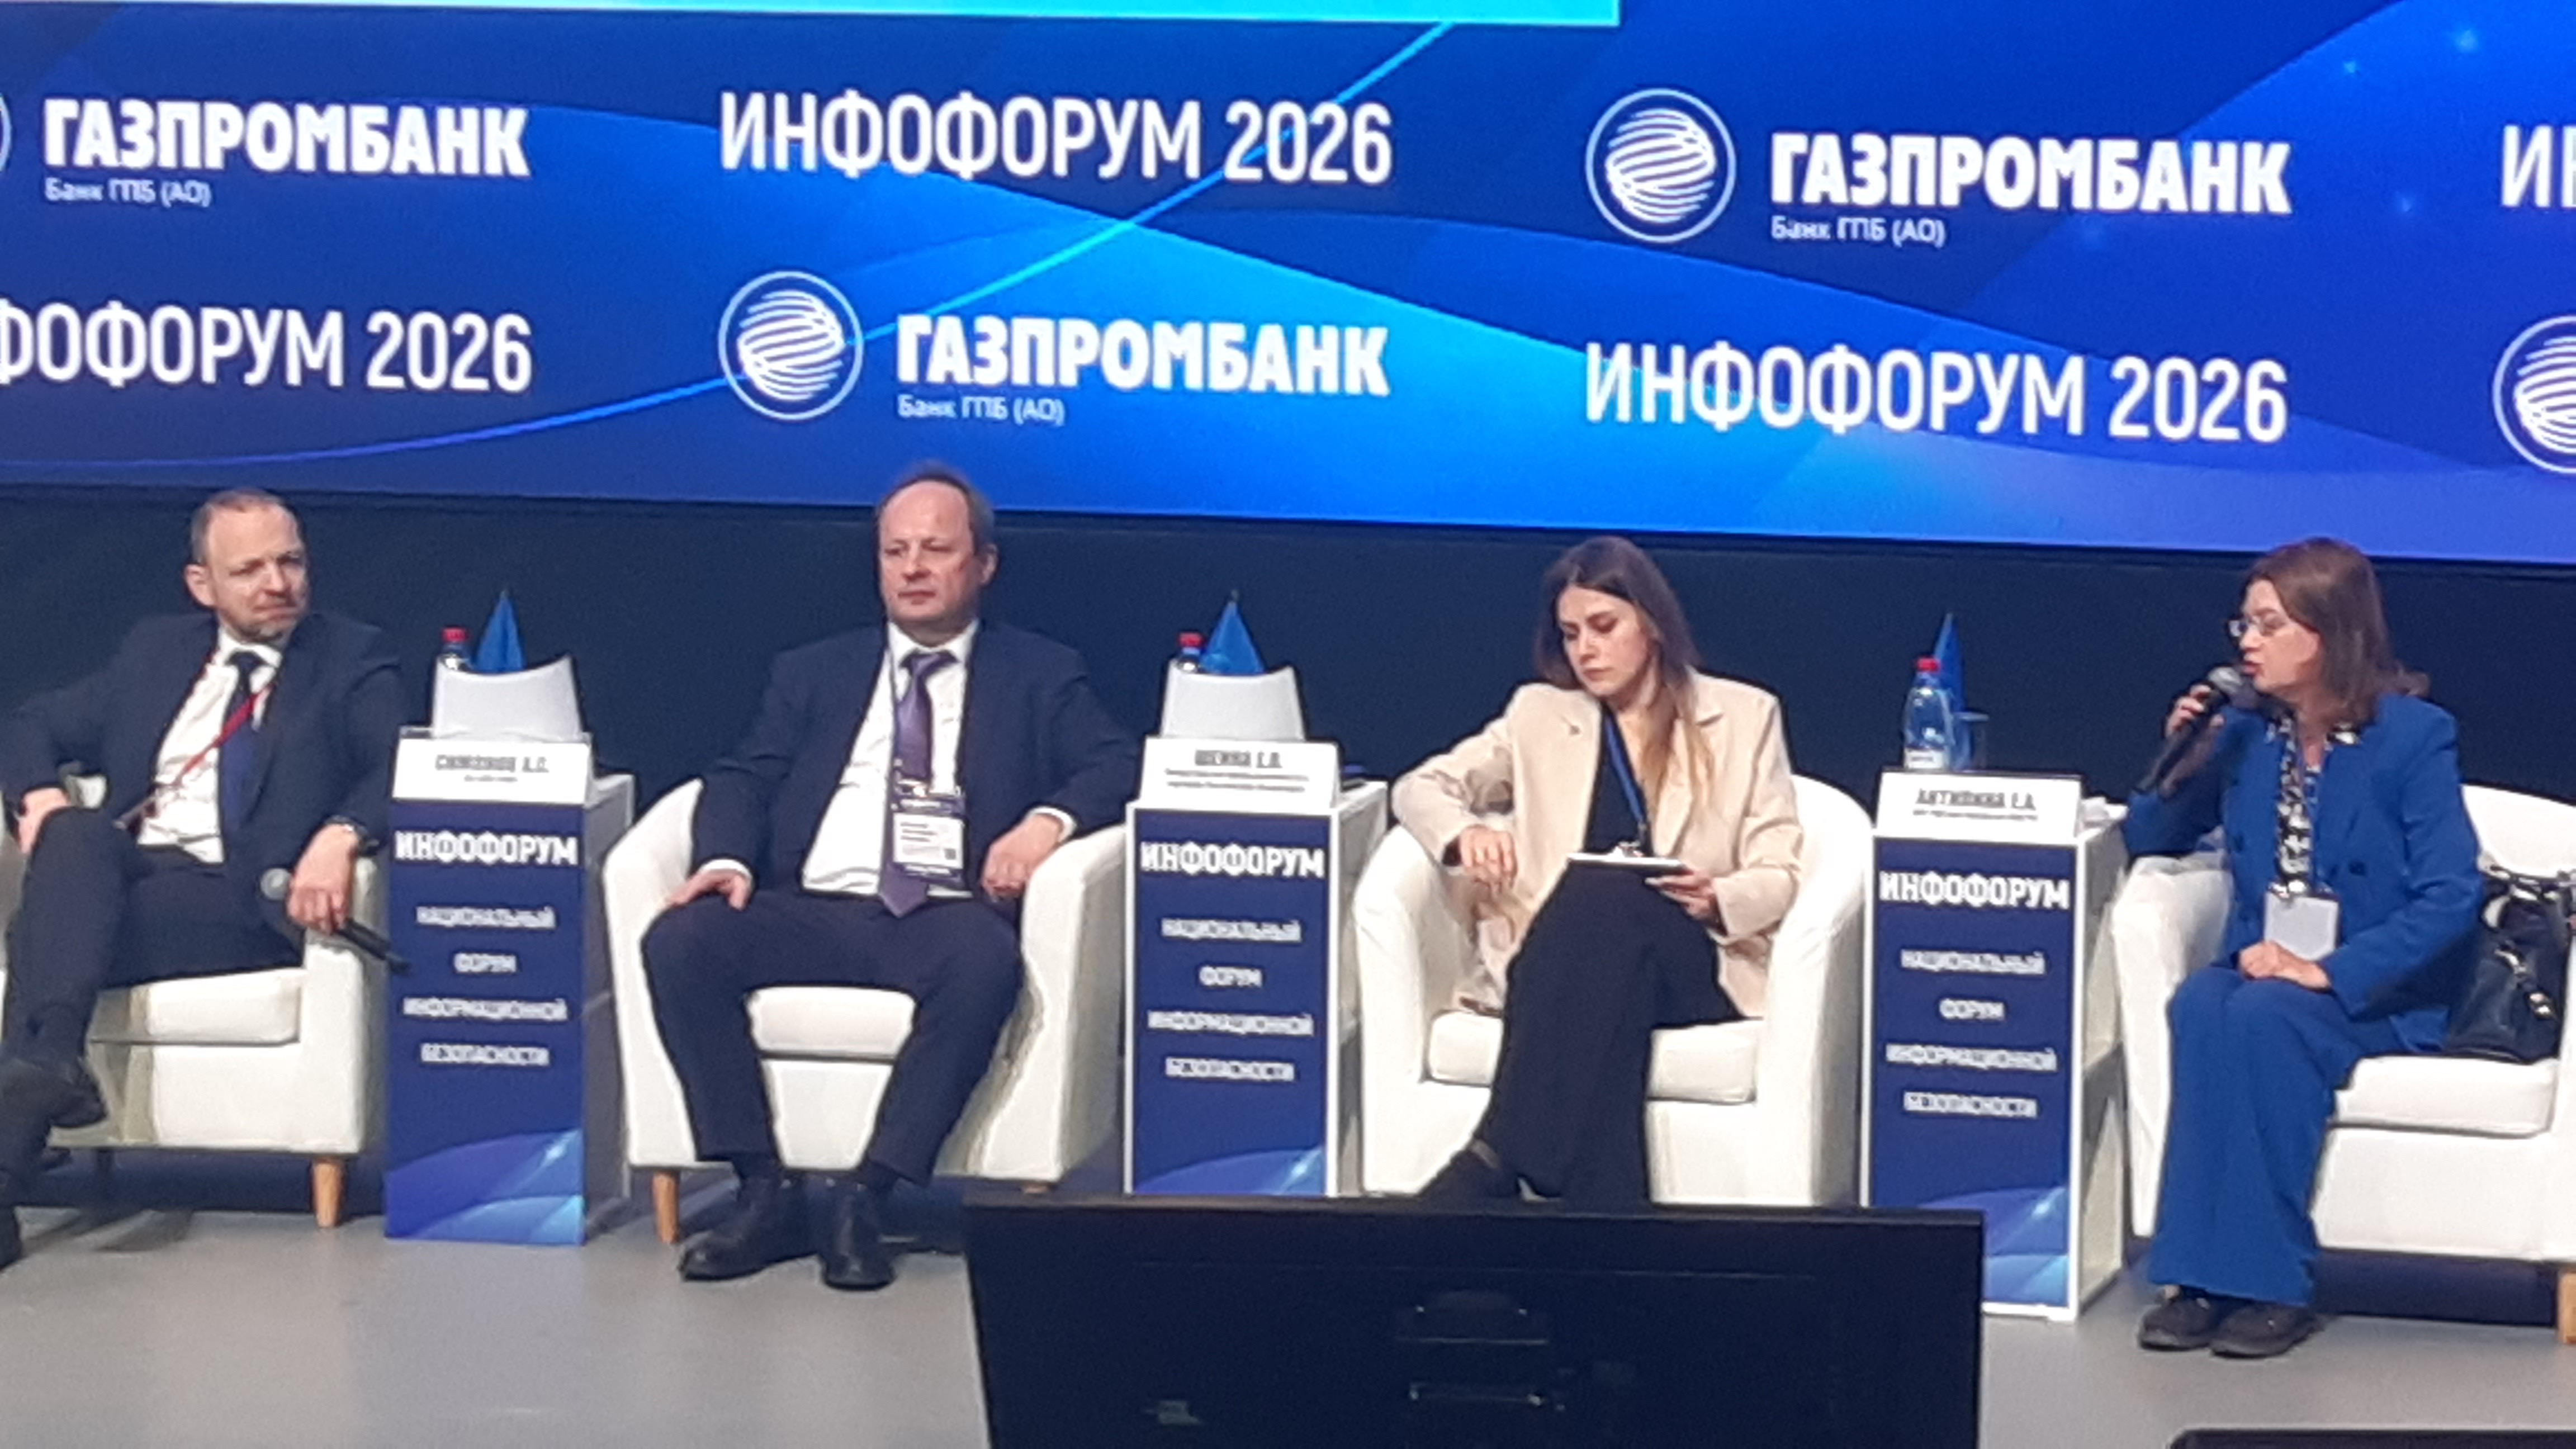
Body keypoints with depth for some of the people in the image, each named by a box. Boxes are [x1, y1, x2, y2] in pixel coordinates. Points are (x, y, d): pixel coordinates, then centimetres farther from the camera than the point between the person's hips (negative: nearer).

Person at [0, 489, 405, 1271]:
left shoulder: (352, 660, 11)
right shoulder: (155, 649, 23)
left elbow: (403, 768, -5)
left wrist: (341, 834, -27)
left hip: (243, 903, -3)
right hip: (118, 876, 3)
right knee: (74, 834, -32)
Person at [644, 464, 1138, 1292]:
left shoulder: (1039, 677, 18)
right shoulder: (813, 674, 25)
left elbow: (1119, 765, 4)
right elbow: (744, 778, 14)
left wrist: (1049, 820, -17)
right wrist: (728, 858, -8)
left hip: (946, 916, -3)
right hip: (811, 910, 3)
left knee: (984, 959, -38)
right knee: (680, 940, -26)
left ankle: (866, 1195, -31)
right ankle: (765, 1192, -22)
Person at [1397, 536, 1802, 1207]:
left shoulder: (1743, 716, 13)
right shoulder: (1540, 713, 19)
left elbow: (1779, 876, 8)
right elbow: (1420, 787, 15)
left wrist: (1716, 900, -17)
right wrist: (1464, 833, -10)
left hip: (1693, 968, -1)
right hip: (1559, 970, 1)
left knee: (1603, 894, -36)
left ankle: (1496, 1158, -44)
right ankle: (1601, 1206, -44)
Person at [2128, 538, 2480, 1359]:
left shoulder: (2415, 737, -9)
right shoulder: (2243, 733, 7)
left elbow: (2450, 899, -15)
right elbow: (2148, 841, 15)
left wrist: (2330, 971, -25)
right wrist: (2181, 759, -4)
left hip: (2379, 992, -4)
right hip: (2263, 970, 4)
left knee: (2264, 1015, -35)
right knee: (2200, 1006, -30)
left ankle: (2269, 1282, -30)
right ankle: (2202, 1276, -31)